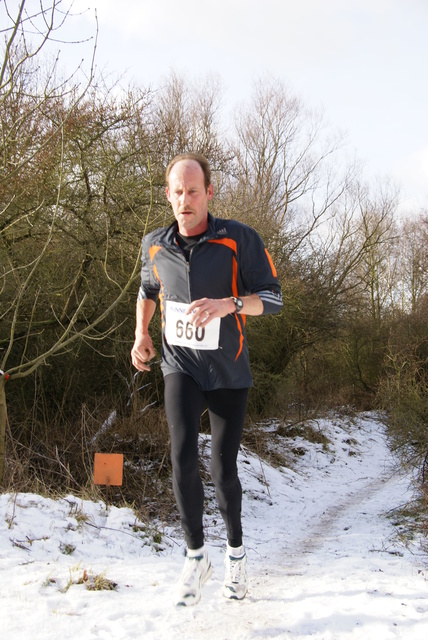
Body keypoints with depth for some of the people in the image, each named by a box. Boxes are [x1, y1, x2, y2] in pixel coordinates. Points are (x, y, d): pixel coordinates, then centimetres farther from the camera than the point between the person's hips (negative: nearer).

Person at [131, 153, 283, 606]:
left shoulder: (240, 239, -12)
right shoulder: (155, 245, -1)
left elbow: (273, 298, -12)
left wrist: (227, 303, -31)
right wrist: (141, 335, 4)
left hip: (228, 373, -1)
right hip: (181, 368, 2)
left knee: (223, 469, 5)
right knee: (183, 456, -18)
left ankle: (236, 549, 31)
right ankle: (196, 555, 1)